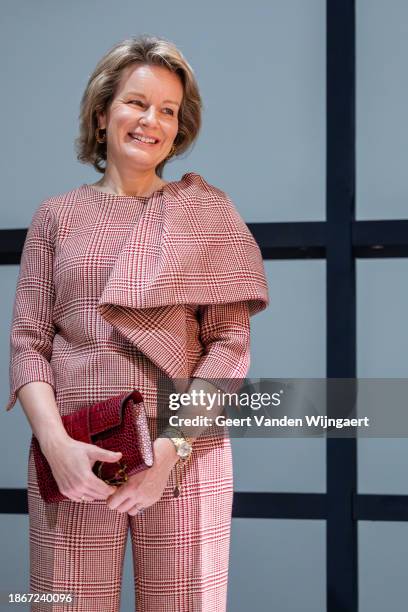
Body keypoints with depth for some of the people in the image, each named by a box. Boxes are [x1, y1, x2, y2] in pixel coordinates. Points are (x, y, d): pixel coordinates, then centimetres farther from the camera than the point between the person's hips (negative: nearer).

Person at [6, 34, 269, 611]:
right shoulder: (58, 215, 9)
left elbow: (231, 343, 0)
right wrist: (57, 444, -11)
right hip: (73, 460, 1)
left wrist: (173, 445, -11)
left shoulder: (208, 211, 7)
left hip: (186, 455, 0)